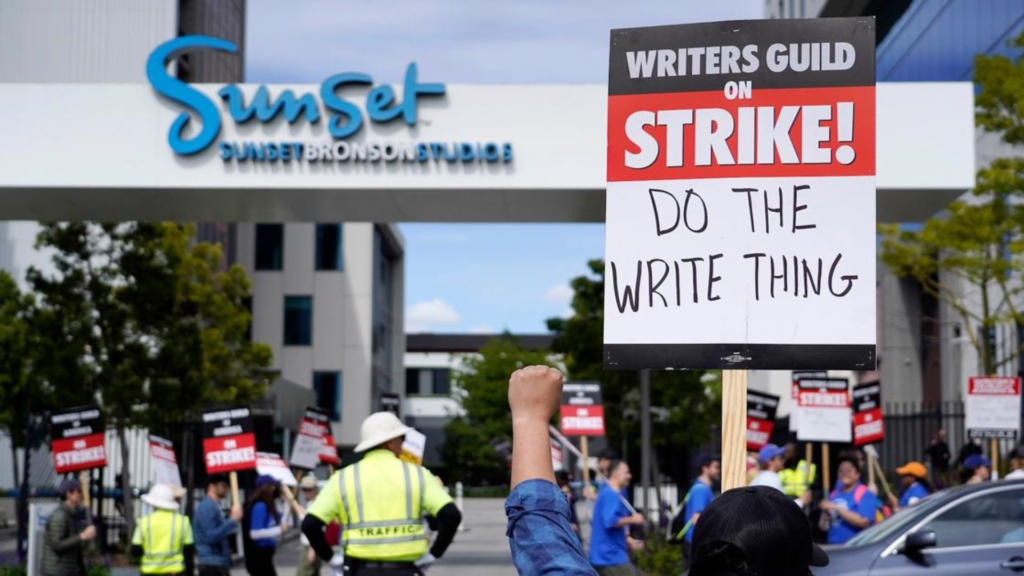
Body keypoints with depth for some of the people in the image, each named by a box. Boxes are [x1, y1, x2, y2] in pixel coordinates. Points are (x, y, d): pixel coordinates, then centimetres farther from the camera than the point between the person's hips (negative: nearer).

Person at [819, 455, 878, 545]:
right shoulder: (834, 495, 15)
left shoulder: (865, 495, -4)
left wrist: (837, 508, -16)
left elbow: (863, 522, -18)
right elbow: (823, 526, 18)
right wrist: (825, 516, -6)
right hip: (833, 547, 6)